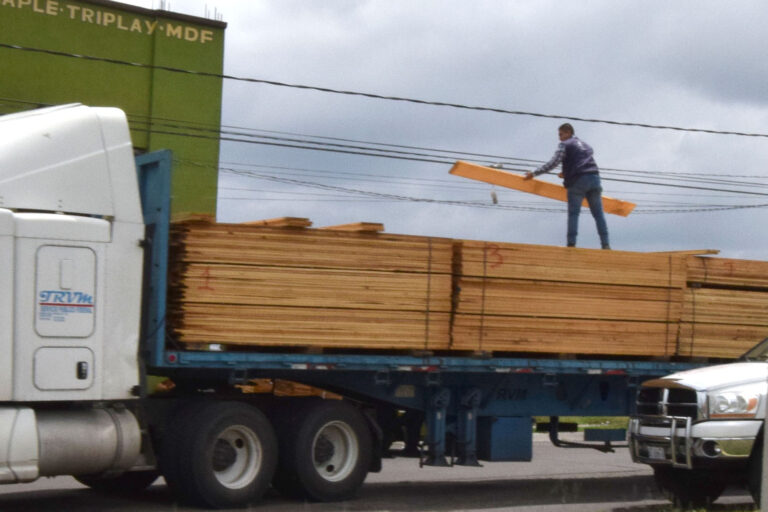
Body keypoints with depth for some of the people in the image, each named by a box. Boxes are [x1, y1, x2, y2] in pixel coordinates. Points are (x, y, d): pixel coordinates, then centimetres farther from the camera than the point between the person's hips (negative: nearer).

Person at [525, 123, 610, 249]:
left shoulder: (565, 145, 6)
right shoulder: (586, 145, 28)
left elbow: (553, 163, -4)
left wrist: (534, 173, -2)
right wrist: (567, 174, 35)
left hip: (578, 181, -5)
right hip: (594, 177, 5)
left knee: (573, 213, -4)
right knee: (598, 213, 4)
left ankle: (571, 243, -14)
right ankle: (605, 244, -5)